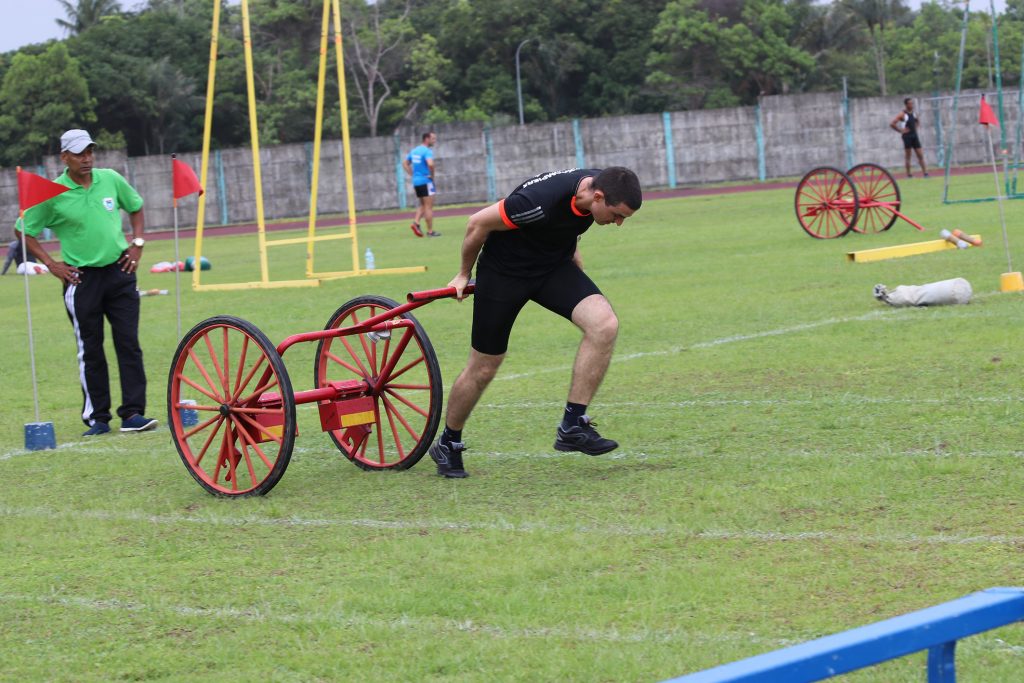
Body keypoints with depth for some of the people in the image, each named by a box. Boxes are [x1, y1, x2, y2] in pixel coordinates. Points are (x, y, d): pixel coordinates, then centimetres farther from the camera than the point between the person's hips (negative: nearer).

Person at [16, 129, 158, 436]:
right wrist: (51, 265, -5)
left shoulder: (111, 179, 1)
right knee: (90, 350, 4)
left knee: (129, 344, -3)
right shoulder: (52, 194, -8)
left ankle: (132, 413, -2)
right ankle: (97, 417, 11)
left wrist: (137, 245, 7)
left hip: (119, 272, 2)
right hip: (82, 278, -2)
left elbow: (136, 208, 19)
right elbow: (25, 232, 0)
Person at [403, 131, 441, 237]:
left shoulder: (414, 150, 12)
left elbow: (405, 163, 18)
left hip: (416, 182, 8)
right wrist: (432, 175, -13)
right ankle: (430, 231, -1)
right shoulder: (427, 151, -13)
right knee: (429, 206, -2)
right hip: (425, 181, -8)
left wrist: (412, 175, 13)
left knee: (423, 205, 19)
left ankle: (416, 222, 0)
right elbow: (430, 164, -30)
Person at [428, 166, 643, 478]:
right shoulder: (542, 200, -36)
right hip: (504, 273, -6)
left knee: (604, 325, -21)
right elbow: (478, 223, -20)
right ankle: (448, 445, 30)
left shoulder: (600, 186, -15)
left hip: (554, 265, 6)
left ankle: (572, 426, -14)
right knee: (483, 369, 5)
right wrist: (464, 273, -4)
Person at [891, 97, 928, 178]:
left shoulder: (913, 113, 10)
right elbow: (892, 124, -17)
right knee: (907, 156, 0)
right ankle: (908, 173, 5)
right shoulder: (902, 114, -11)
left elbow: (917, 120, 32)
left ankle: (925, 172, 3)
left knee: (920, 155, 2)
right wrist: (900, 130, -13)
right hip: (907, 136, -6)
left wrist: (915, 127, 15)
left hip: (914, 136, 6)